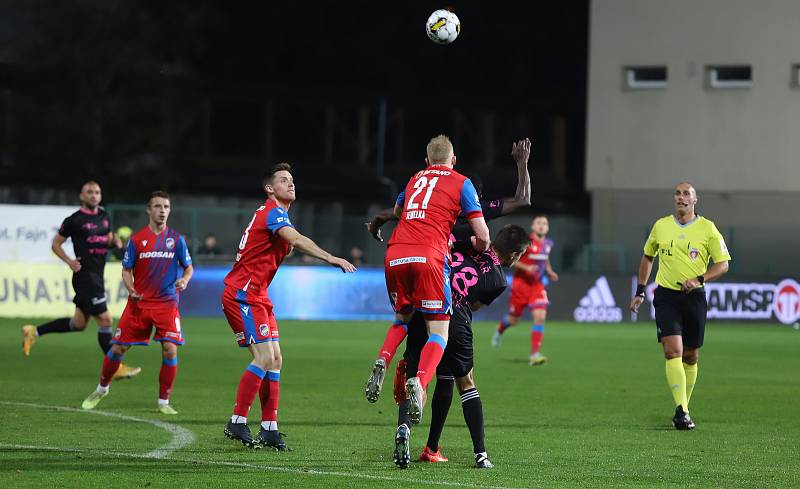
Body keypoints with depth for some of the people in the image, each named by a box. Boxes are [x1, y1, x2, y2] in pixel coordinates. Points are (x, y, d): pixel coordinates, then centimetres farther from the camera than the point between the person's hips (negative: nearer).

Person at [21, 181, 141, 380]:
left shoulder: (104, 216, 12)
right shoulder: (74, 220, -7)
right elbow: (56, 244, 0)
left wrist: (115, 241, 2)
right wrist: (69, 261, -15)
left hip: (97, 277, 8)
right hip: (85, 276, -8)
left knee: (78, 323, 15)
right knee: (105, 320, -9)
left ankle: (34, 332, 27)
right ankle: (115, 367, -2)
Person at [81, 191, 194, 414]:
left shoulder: (176, 239, 2)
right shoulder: (137, 239, 0)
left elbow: (189, 267, 8)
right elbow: (126, 270, 6)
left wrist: (184, 280, -14)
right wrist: (131, 289, -13)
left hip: (167, 303, 0)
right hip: (139, 303, 0)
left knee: (170, 349, -14)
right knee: (118, 348, 3)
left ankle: (163, 401, 0)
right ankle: (101, 389, 26)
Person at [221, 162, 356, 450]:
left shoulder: (274, 213, 19)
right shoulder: (273, 212, -13)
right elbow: (296, 239, -32)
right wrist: (330, 258, -42)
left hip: (257, 297, 10)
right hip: (243, 294, -10)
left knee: (274, 360, 6)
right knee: (265, 358, -16)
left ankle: (269, 428, 7)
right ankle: (237, 423, -12)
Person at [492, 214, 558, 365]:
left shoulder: (548, 244, 4)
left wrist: (550, 272, 8)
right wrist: (526, 267, -24)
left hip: (537, 285, 4)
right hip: (521, 284, -4)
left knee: (540, 317, -14)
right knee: (513, 320, 8)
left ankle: (535, 354, -14)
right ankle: (499, 330, 46)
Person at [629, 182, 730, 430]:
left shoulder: (707, 228, -1)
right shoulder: (661, 226, 6)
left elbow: (723, 264, -1)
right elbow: (648, 257, 21)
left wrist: (699, 279, -17)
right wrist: (640, 291, 18)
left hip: (694, 297, 0)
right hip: (665, 297, 0)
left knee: (690, 356, 8)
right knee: (673, 352, -15)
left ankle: (683, 407, 25)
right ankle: (681, 411, -22)